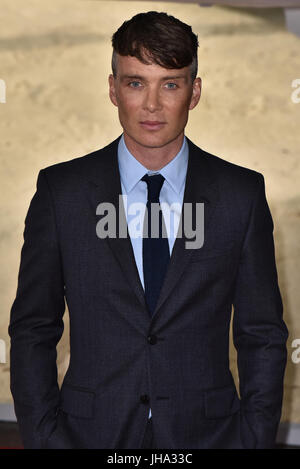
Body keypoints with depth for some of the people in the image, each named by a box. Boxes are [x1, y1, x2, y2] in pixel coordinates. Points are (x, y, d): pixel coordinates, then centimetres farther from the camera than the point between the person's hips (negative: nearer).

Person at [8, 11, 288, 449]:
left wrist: (255, 439, -6)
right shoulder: (61, 190, -2)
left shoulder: (242, 193, -2)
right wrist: (45, 438, -7)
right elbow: (32, 330, 1)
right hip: (92, 432, 0)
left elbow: (262, 336, 1)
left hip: (206, 432, 1)